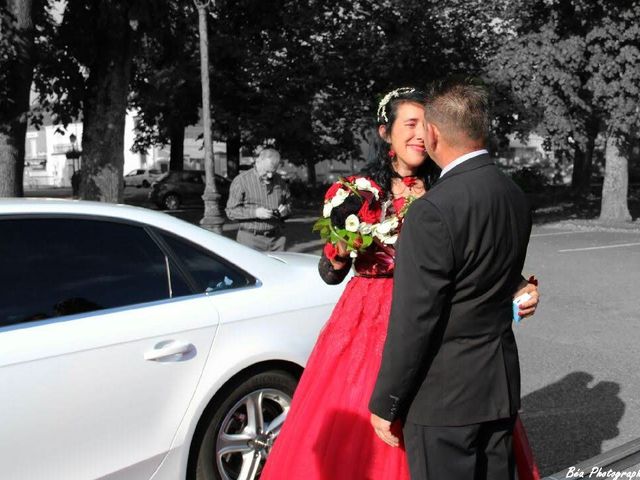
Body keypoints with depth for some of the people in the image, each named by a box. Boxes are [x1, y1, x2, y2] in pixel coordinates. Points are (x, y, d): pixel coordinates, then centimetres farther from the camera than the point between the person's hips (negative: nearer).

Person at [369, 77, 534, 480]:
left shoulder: (433, 211, -21)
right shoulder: (517, 198, 3)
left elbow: (413, 322, -19)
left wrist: (384, 404, -10)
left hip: (445, 393, -7)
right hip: (502, 385, 8)